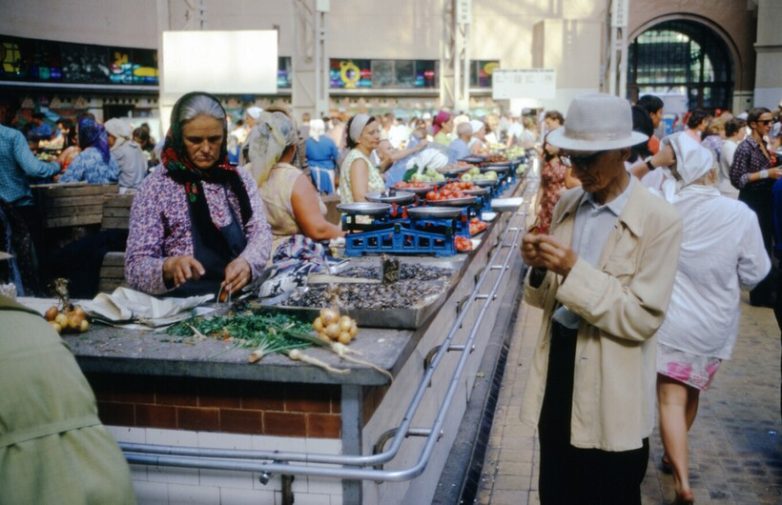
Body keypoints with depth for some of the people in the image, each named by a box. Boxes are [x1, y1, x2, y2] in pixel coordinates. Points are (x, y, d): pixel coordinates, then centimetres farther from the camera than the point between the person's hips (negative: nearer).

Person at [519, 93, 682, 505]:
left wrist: (575, 270, -26)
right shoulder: (567, 205, 4)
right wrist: (539, 269, -14)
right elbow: (545, 299, 9)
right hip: (557, 368, 5)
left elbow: (643, 318, -19)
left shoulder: (659, 221, -14)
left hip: (610, 392, -5)